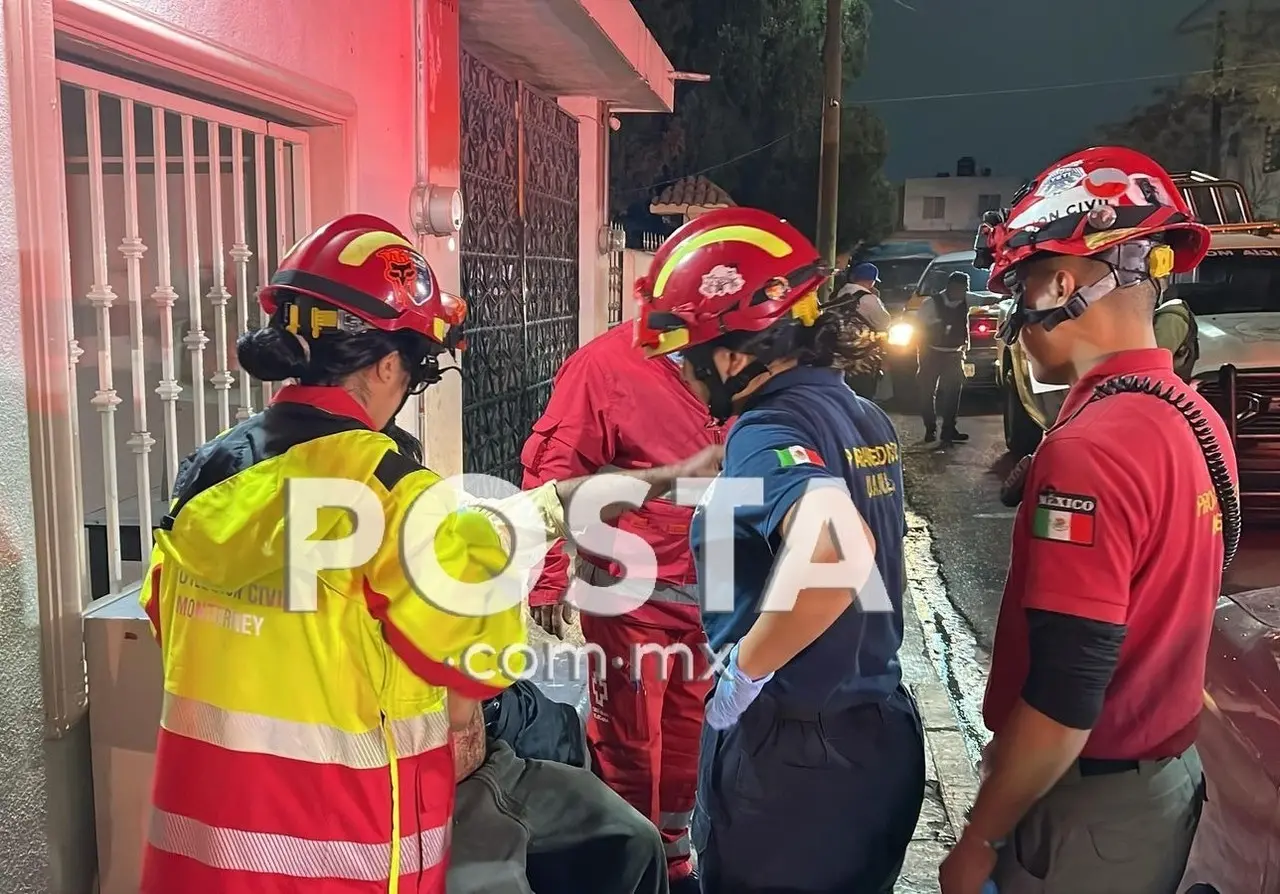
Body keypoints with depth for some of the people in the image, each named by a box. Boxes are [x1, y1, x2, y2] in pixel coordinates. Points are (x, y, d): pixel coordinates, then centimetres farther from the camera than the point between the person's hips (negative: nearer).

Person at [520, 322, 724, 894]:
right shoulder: (606, 365, -14)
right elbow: (552, 474, -14)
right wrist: (548, 582, -16)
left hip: (708, 596, 7)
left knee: (688, 740, 20)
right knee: (627, 747, 8)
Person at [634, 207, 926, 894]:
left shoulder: (767, 429, -20)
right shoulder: (863, 416, 5)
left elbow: (840, 547, -39)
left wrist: (745, 668, -25)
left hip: (789, 750, -8)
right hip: (882, 734, 8)